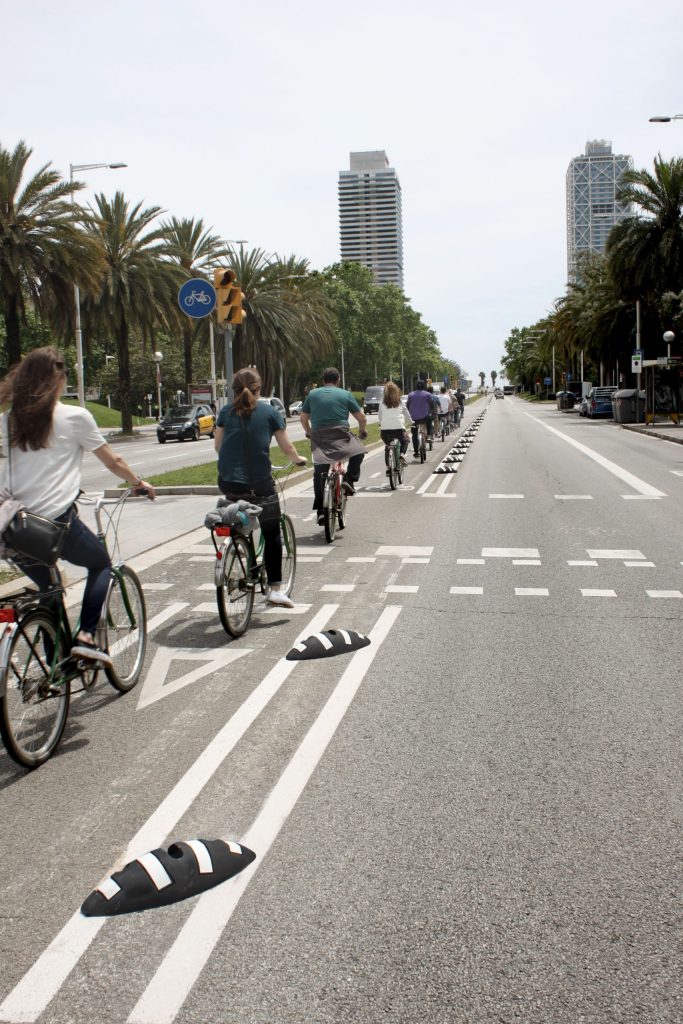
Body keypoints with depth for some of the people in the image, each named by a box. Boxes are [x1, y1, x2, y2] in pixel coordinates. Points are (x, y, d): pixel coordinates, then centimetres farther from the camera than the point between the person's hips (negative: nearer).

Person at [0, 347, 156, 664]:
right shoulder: (74, 417, -2)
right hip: (56, 520, -4)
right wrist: (140, 483, 24)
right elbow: (113, 462, 7)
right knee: (101, 564, 21)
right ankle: (86, 636, 3)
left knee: (48, 590, 23)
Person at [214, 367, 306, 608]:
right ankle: (275, 589, 2)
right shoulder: (270, 412, 2)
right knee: (272, 534, 7)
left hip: (228, 483, 2)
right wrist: (298, 459, 25)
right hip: (259, 484, -2)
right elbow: (286, 447, 4)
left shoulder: (226, 412, 7)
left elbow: (218, 446, 14)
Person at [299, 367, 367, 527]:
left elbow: (303, 418, 16)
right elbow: (361, 417, 9)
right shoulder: (345, 394, 8)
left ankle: (320, 511, 6)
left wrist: (309, 432, 33)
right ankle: (349, 480, 3)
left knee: (319, 474, 9)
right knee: (359, 451, 22)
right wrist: (363, 431, 27)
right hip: (340, 434, -3)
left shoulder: (312, 394, 13)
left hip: (318, 437, 3)